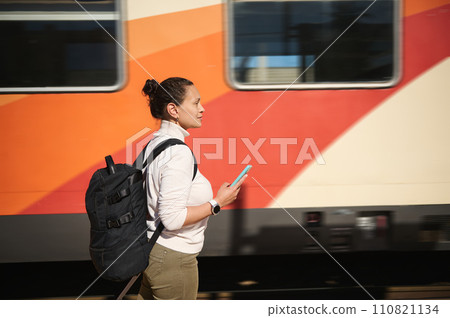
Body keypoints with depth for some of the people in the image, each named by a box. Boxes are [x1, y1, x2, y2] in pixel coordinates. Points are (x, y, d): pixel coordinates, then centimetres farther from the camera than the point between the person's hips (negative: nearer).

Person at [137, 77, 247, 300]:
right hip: (173, 258, -9)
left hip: (151, 250, 9)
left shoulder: (154, 144, 8)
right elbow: (171, 218, -25)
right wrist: (217, 203, -16)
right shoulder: (178, 152, -20)